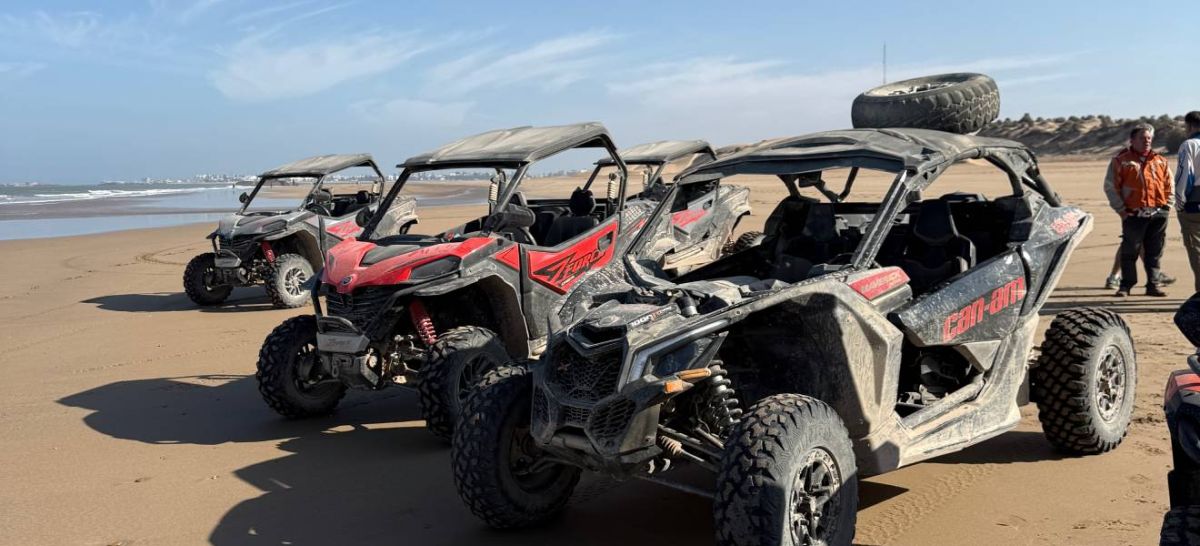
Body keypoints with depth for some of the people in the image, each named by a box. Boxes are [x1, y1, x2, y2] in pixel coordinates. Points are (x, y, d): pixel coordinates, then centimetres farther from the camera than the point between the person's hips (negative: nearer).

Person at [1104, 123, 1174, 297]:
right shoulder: (1121, 160, 1)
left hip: (1158, 214, 4)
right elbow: (1110, 186, -2)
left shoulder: (1160, 161, 14)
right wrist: (1121, 209, -6)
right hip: (1133, 215, -4)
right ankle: (1126, 285, 7)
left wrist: (1168, 205, 7)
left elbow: (1169, 185, 18)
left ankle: (1153, 285, 14)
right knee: (1129, 251, -2)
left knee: (1154, 252, 7)